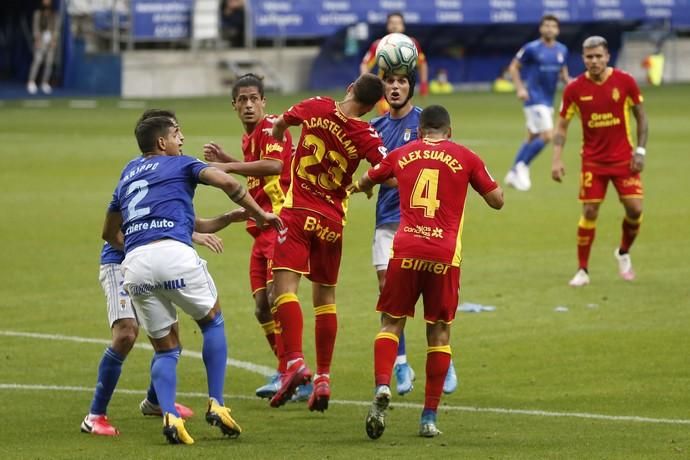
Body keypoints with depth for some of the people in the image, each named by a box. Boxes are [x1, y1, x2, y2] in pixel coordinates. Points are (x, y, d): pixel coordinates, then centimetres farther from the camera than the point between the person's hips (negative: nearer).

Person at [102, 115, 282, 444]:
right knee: (213, 322, 19)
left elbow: (110, 233, 37)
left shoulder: (128, 174, 30)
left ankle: (169, 415, -10)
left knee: (165, 349, 14)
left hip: (135, 264, 4)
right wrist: (259, 214, 9)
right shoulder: (180, 165, 15)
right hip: (174, 254, -4)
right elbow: (226, 182, -2)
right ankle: (216, 405, 10)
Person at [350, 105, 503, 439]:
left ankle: (382, 387, -18)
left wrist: (358, 187, 55)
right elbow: (497, 201, 9)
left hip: (405, 249, 1)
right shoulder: (465, 158, 6)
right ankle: (429, 417, 7)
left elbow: (366, 182, 31)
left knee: (391, 322, 9)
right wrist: (492, 183, 31)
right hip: (444, 254, -1)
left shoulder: (401, 155, 13)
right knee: (439, 331, 7)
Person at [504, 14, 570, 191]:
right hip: (535, 98, -7)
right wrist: (520, 88, -14)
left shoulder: (562, 50, 7)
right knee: (547, 135, -16)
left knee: (533, 139, 13)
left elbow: (563, 72, 20)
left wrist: (568, 81, -3)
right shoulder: (531, 49, -10)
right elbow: (513, 67, -2)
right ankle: (522, 166, -1)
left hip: (548, 100, 7)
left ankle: (514, 173, 23)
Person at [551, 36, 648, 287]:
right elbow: (562, 126, 0)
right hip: (593, 160, 0)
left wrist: (640, 150, -5)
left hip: (623, 158, 0)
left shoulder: (624, 81, -8)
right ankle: (582, 270, 6)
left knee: (635, 209, -7)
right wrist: (557, 159, -10)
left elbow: (641, 116, 3)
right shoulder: (575, 89, -7)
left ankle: (624, 253, 22)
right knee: (589, 212, -5)